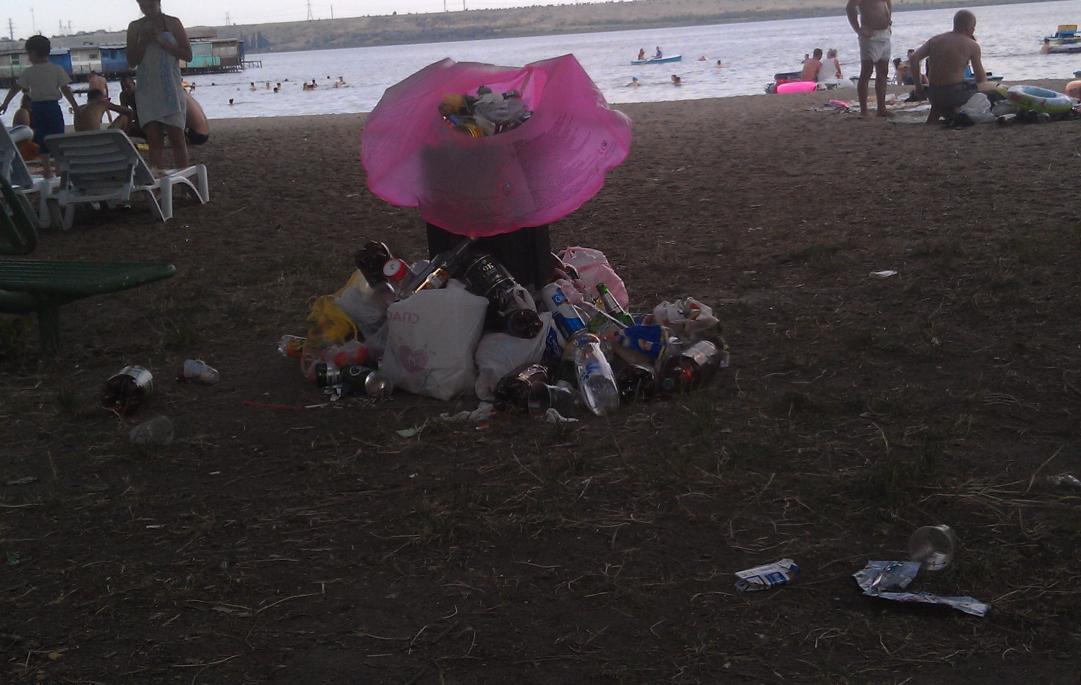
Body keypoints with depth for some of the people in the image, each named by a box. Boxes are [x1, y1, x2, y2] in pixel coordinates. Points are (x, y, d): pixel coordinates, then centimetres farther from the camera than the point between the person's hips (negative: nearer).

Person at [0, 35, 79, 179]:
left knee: (41, 140, 9)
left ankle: (47, 170, 11)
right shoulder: (57, 69, -4)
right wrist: (75, 106, 0)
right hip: (53, 106, -1)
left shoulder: (28, 72, -1)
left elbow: (15, 89, 3)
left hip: (36, 108, 1)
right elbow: (66, 90, -6)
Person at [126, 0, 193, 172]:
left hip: (171, 89, -2)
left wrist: (162, 40, -11)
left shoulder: (173, 23, 3)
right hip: (146, 91, 2)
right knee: (154, 139, -2)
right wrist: (143, 41, -8)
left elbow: (187, 55, -1)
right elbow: (131, 62, 7)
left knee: (176, 137, -5)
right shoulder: (135, 27, 8)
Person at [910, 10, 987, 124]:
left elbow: (914, 59, -3)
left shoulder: (935, 39, 9)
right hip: (955, 93, -6)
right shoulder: (972, 45, -3)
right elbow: (981, 79, 0)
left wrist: (918, 86, 3)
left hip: (933, 95, 6)